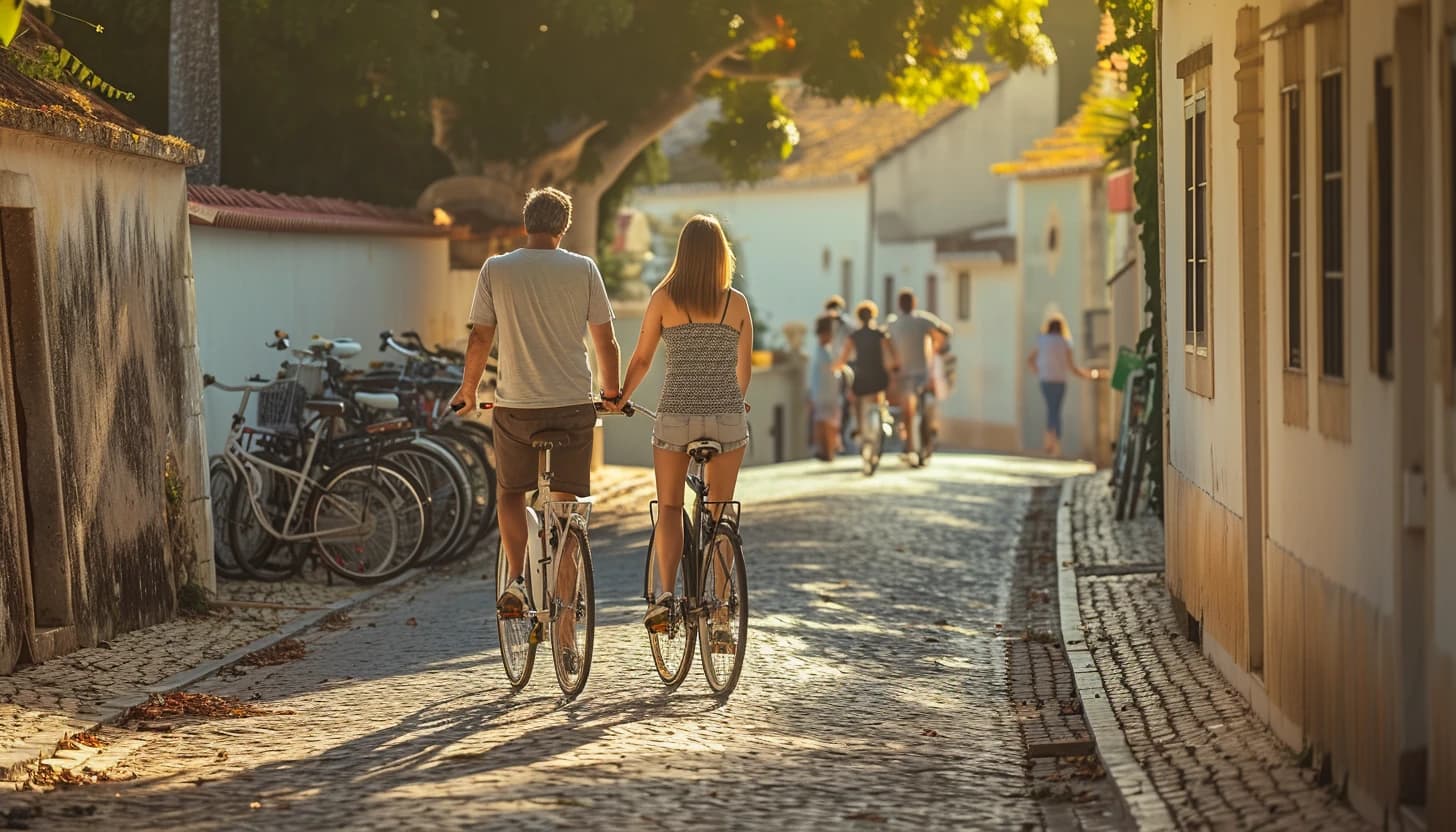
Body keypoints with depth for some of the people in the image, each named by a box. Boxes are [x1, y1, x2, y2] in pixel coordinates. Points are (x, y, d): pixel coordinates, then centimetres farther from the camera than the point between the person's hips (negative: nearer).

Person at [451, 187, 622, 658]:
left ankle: (516, 579, 0)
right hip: (574, 405, 0)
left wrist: (467, 391, 17)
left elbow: (480, 340, 1)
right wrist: (612, 393, 20)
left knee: (510, 494, 23)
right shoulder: (583, 270, 1)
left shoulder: (496, 270, -1)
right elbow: (606, 341, 4)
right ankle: (565, 633, 5)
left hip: (516, 406, 0)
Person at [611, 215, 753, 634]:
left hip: (676, 414, -1)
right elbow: (745, 366, 10)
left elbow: (641, 359, 2)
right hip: (727, 416, 1)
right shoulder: (736, 302, 0)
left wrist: (620, 397, 19)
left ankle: (665, 593, -8)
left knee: (669, 507, 13)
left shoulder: (664, 297, -3)